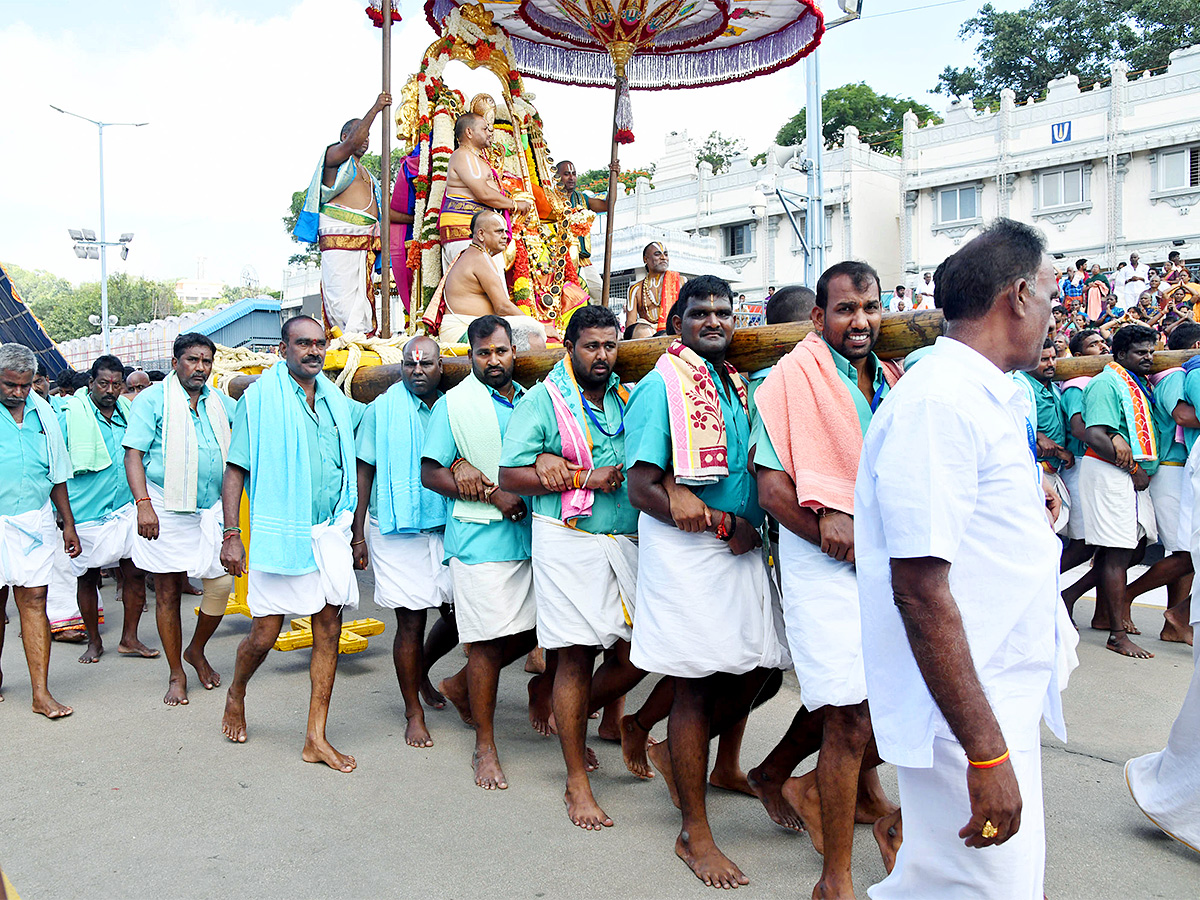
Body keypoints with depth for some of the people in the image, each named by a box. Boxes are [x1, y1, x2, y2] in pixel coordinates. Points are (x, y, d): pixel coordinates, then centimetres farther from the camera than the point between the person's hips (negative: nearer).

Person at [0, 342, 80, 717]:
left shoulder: (42, 412, 10)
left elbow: (57, 473, 16)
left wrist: (68, 524, 16)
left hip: (35, 520, 3)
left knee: (34, 601, 0)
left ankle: (41, 693, 1)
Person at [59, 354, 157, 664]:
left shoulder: (128, 411, 9)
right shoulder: (71, 414, -5)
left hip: (126, 508, 4)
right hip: (86, 512, -4)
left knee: (135, 572, 1)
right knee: (88, 578, 6)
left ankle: (129, 638, 12)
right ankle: (94, 641, 21)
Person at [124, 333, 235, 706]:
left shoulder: (219, 402, 12)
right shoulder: (152, 399, -2)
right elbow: (133, 454, -8)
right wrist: (143, 503, -19)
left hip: (211, 510, 4)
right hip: (166, 510, -4)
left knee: (222, 583, -6)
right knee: (168, 592, 4)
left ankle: (196, 651, 21)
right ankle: (176, 674, 17)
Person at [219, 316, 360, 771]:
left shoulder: (336, 400, 10)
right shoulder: (260, 398, -3)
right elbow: (235, 471, -4)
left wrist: (354, 530, 15)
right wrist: (231, 535, -11)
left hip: (330, 532, 4)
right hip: (279, 533, -4)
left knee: (329, 630, 3)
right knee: (265, 635, 1)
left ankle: (316, 738, 12)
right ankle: (236, 695, 35)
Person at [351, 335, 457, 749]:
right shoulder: (382, 409, 0)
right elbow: (363, 472, 1)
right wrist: (358, 535, -2)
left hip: (445, 527, 3)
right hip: (396, 529, -3)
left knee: (460, 613, 5)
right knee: (411, 621, 0)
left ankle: (421, 669, 35)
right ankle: (414, 711, 16)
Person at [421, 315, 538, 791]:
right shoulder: (453, 404, -4)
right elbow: (430, 473, -7)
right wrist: (496, 497, -14)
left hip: (528, 534, 6)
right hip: (480, 536, -6)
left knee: (528, 629, 11)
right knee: (488, 640, -2)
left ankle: (461, 685, 35)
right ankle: (485, 746, 12)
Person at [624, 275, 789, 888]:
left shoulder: (738, 385, 15)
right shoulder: (661, 386, -7)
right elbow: (642, 489, -14)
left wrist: (748, 527, 2)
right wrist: (726, 525, -16)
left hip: (742, 550, 7)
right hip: (685, 553, -7)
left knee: (761, 672, 8)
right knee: (695, 688, 0)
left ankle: (677, 752, 33)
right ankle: (695, 833, 15)